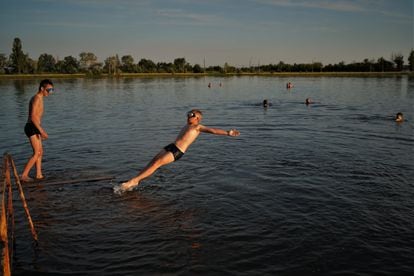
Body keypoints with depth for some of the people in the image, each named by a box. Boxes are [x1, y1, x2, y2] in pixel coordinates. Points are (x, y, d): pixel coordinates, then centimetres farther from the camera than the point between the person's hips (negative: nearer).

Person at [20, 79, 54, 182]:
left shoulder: (39, 98, 17)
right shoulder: (37, 98, -14)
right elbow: (33, 117, -22)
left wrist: (41, 130, 27)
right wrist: (41, 131, -24)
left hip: (34, 128, 10)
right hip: (32, 128, -10)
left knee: (40, 152, 15)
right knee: (37, 153, -10)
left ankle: (39, 174, 20)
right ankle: (24, 175, -8)